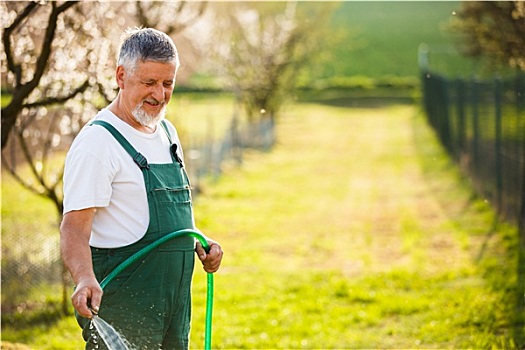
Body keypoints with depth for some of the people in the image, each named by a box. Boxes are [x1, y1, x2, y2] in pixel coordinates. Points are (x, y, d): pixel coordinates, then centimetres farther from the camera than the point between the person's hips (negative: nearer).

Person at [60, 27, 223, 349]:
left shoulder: (167, 133, 14)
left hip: (174, 300, 8)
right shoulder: (96, 142, -13)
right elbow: (75, 227, -20)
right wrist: (84, 278, -36)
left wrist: (201, 245, 9)